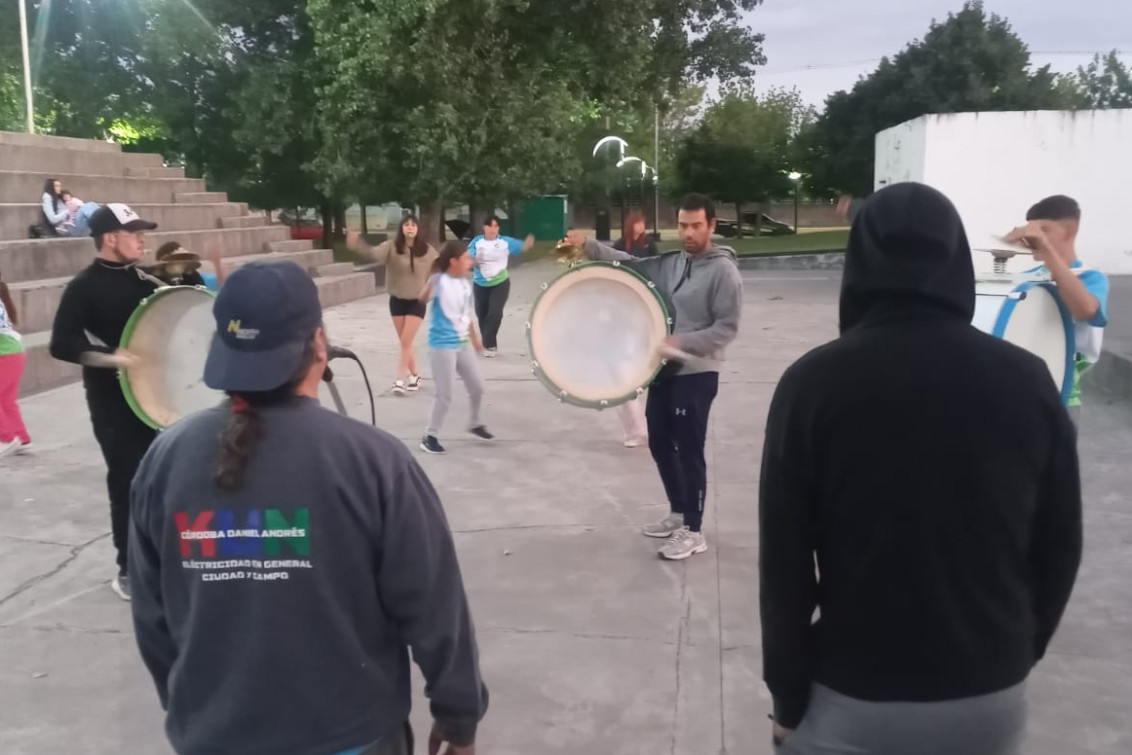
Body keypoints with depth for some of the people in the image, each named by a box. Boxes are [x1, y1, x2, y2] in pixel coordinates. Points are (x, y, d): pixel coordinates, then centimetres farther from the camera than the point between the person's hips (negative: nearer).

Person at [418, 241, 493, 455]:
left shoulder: (465, 283, 4)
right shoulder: (440, 281, -16)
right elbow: (423, 298, -34)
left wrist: (475, 338, 24)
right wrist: (431, 282, -47)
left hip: (463, 344, 7)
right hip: (442, 346, -7)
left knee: (477, 387, 17)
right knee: (445, 395, -3)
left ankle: (474, 424, 40)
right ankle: (429, 437, 13)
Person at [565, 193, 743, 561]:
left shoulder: (723, 271, -12)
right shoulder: (670, 263, 8)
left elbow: (727, 328, -16)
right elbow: (631, 265, 9)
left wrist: (680, 342, -25)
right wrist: (589, 246, -4)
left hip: (697, 374, -8)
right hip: (664, 369, 8)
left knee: (689, 451, -2)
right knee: (660, 443, 16)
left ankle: (693, 531, 11)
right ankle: (679, 513, 34)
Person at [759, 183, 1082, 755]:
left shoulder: (814, 381, -14)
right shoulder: (1027, 380, -5)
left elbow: (784, 558, -11)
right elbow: (1061, 547, 3)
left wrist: (788, 695, 0)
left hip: (855, 700, -3)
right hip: (993, 699, 3)